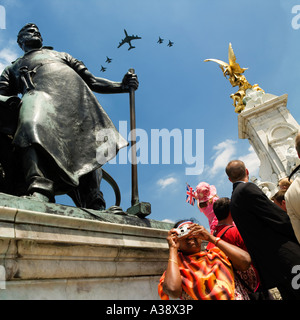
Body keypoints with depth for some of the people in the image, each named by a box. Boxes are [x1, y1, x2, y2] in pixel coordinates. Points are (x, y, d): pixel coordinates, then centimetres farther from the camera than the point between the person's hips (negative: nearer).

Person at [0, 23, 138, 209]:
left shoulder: (61, 55, 43)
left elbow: (92, 81, 32)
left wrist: (122, 86, 17)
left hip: (73, 89, 2)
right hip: (38, 91, -1)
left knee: (87, 143, -26)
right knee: (32, 129, -38)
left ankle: (95, 207, -34)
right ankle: (39, 192, -57)